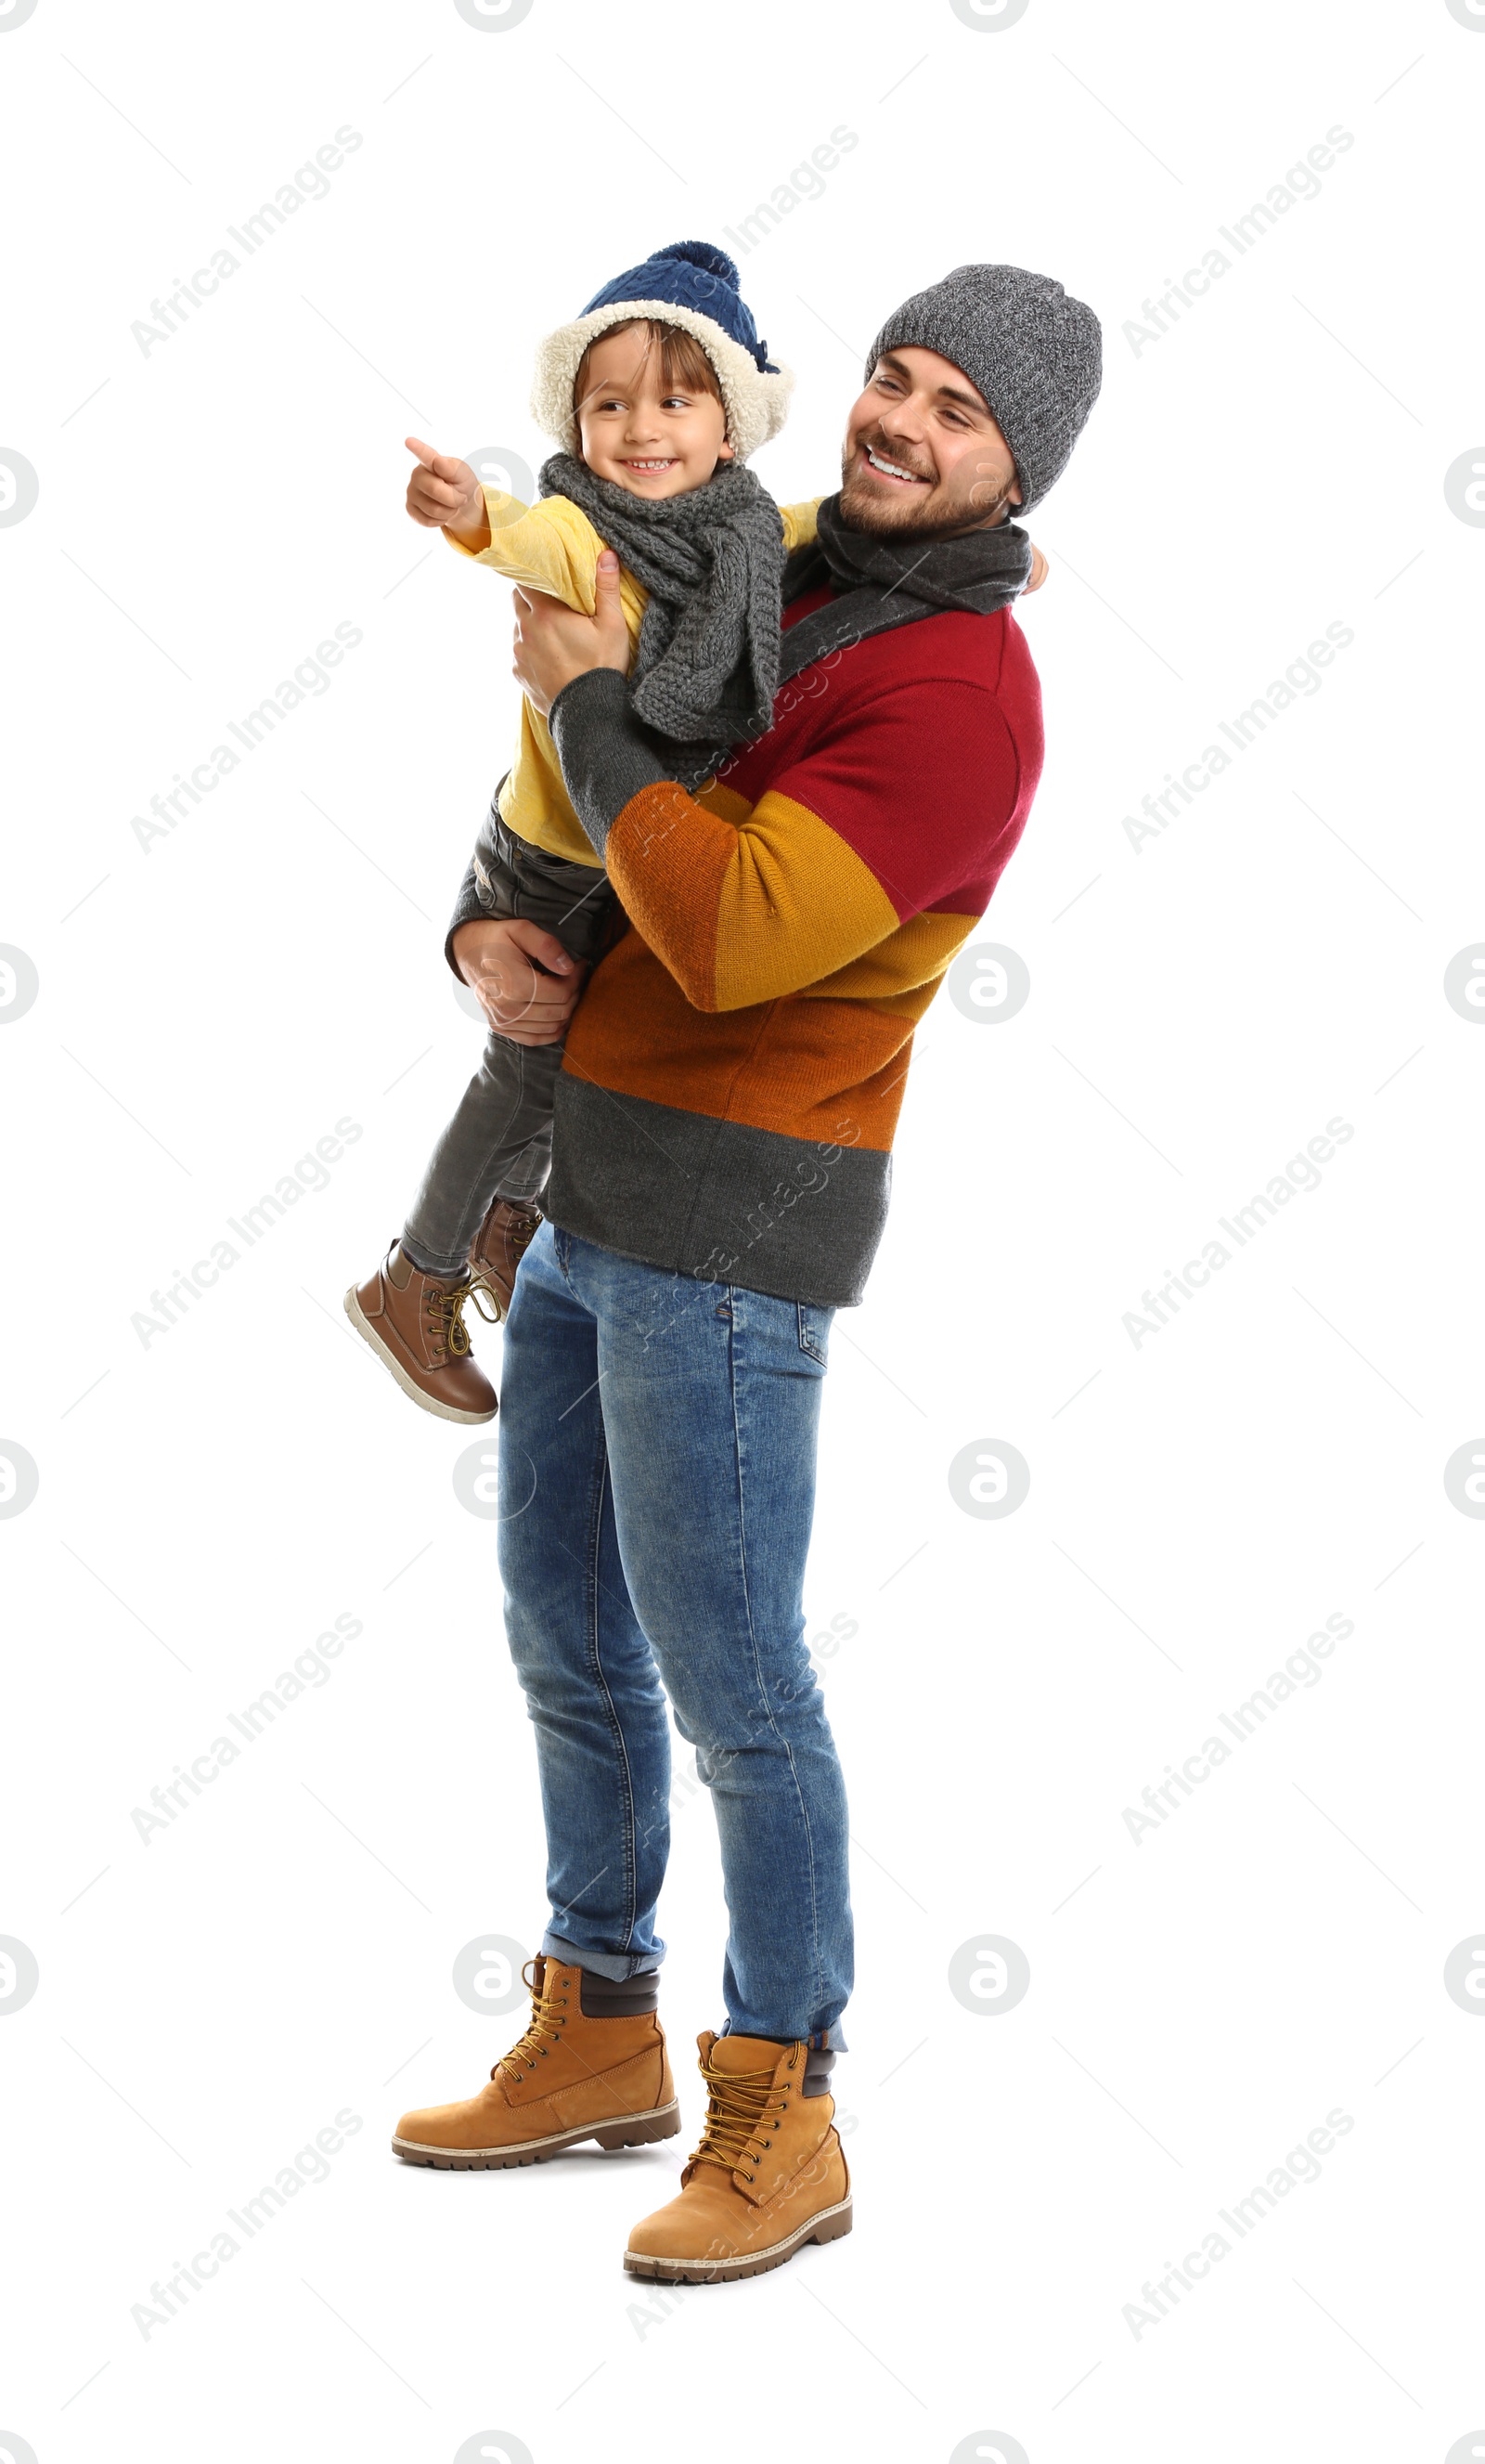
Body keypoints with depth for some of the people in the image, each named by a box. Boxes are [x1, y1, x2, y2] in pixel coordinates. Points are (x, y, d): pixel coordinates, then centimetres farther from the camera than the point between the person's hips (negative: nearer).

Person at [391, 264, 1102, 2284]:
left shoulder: (959, 695, -16)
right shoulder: (753, 602, 14)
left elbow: (731, 939, -26)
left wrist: (591, 707, -15)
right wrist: (487, 938, -4)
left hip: (730, 1234, -9)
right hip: (596, 1200, 9)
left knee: (728, 1681, -3)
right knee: (569, 1642, 16)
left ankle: (779, 2121, 12)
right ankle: (600, 2037, 31)